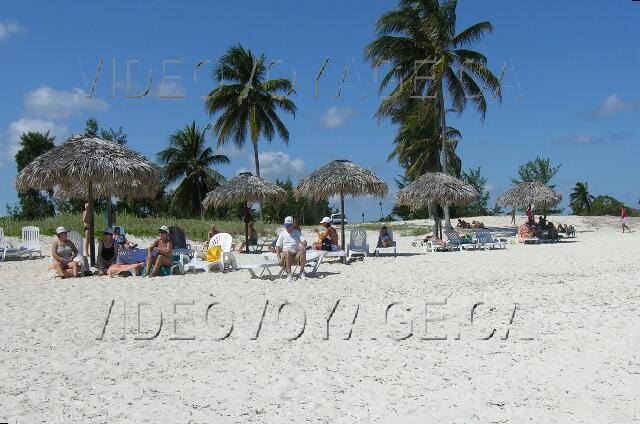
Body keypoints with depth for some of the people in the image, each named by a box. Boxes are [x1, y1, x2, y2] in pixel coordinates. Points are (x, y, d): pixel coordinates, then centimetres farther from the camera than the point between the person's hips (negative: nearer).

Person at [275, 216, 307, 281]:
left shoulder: (297, 232, 17)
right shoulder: (282, 233, 14)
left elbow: (304, 241, 4)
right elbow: (278, 246, 7)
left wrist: (303, 246, -22)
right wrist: (279, 258, -8)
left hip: (296, 255, 1)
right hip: (285, 254, -1)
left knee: (303, 251, -31)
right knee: (287, 251, -36)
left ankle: (302, 272, -23)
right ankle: (289, 274, -37)